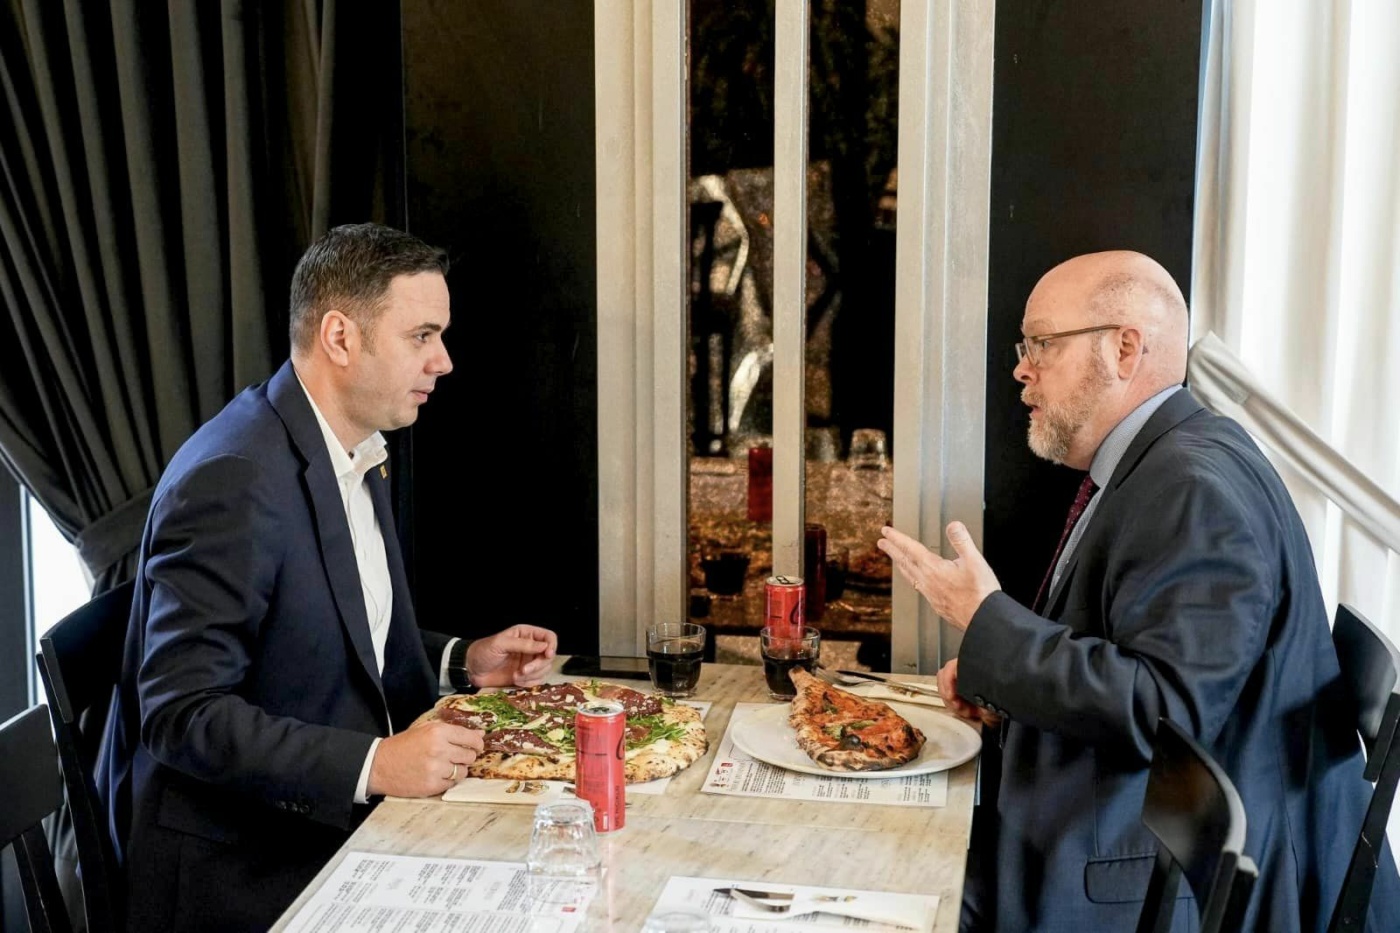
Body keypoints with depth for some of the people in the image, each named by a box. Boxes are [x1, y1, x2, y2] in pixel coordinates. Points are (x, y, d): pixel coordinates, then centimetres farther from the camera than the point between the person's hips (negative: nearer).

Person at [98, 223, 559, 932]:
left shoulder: (358, 457, 9)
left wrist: (464, 662, 6)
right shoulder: (232, 481, -22)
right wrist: (373, 764, -28)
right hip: (238, 873, -9)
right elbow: (182, 714, -24)